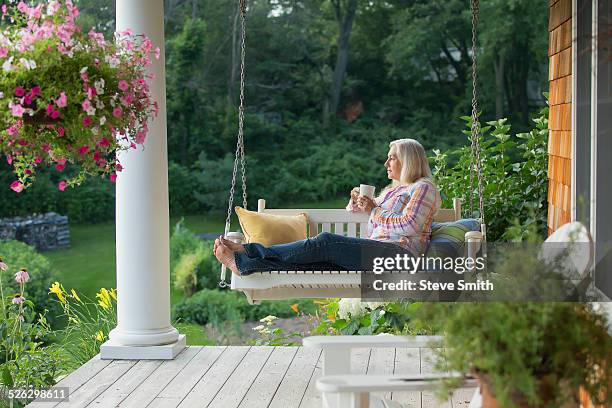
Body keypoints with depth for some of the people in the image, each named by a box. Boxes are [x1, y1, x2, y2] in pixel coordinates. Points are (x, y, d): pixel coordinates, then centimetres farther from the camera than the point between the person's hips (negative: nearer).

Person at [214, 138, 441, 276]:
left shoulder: (423, 188, 7)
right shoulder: (391, 191, 34)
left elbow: (409, 226, -9)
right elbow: (352, 213, 35)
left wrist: (374, 210, -6)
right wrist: (356, 201, 13)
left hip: (400, 253, -8)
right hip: (374, 253, 8)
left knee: (326, 241, -25)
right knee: (320, 258, -18)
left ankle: (244, 260, -30)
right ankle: (244, 262, -34)